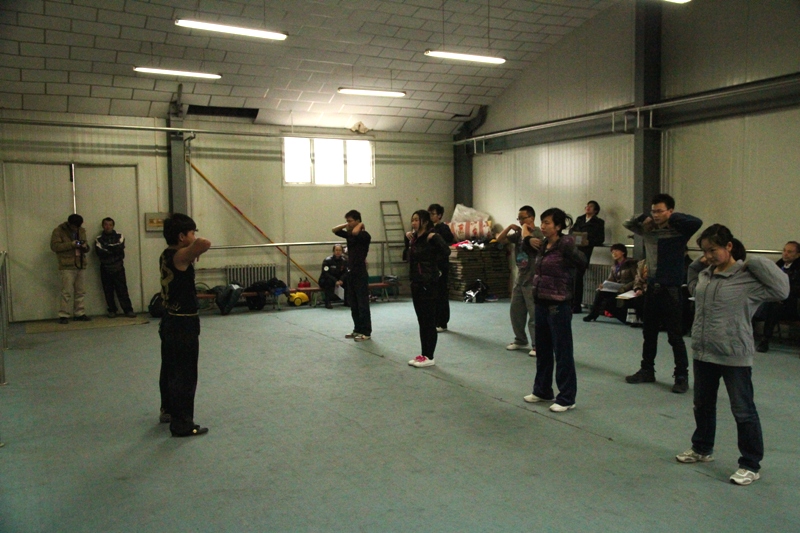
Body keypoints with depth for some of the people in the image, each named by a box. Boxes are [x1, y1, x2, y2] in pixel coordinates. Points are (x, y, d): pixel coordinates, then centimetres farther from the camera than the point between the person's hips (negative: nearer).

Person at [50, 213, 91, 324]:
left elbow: (86, 248, 21)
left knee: (80, 292, 6)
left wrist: (85, 246, -4)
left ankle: (79, 314, 14)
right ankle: (63, 315, -2)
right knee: (67, 292, -7)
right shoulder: (59, 230, -3)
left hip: (81, 265, 5)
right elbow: (54, 246, -12)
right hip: (67, 266, -5)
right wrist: (71, 244, -20)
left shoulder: (82, 230, 14)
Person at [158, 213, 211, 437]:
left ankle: (168, 410, 39)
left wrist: (193, 249, 10)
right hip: (184, 324, -10)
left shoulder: (166, 255, 7)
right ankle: (182, 425, 4)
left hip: (170, 320, 10)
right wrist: (198, 245, -18)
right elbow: (204, 243, -38)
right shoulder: (180, 256, -20)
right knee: (185, 375, -2)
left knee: (169, 369, 22)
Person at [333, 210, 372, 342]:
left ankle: (366, 332, 2)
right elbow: (334, 230, 14)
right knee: (353, 304, 13)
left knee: (362, 304, -4)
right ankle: (357, 330, 22)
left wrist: (360, 225, -11)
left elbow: (355, 232, -30)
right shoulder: (350, 234, 12)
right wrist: (346, 225, 6)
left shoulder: (364, 235, -11)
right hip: (351, 273, 8)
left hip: (361, 273, -8)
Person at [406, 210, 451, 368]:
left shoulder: (432, 237, -13)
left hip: (428, 284, -8)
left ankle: (429, 357, 6)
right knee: (422, 321, 13)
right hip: (416, 283, 8)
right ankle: (423, 354, 21)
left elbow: (446, 251, -24)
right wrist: (410, 240, 14)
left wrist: (433, 263, -14)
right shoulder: (414, 238, 11)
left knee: (429, 321, -1)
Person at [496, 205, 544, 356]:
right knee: (515, 311, 14)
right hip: (519, 279, 8)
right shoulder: (518, 233, 10)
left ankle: (537, 345, 3)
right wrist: (509, 227, -3)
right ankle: (520, 340, 27)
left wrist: (525, 229, -15)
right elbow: (500, 240, 9)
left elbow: (529, 241, -30)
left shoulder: (537, 232, -11)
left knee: (534, 315, -4)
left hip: (532, 281, -8)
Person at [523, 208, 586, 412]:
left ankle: (567, 399, 12)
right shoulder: (543, 244, 8)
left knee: (562, 353, 1)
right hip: (541, 304, 8)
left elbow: (582, 262, -28)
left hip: (558, 306, -8)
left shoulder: (565, 244, -14)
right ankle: (542, 391, 33)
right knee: (542, 350, 18)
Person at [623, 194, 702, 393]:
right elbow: (627, 224, 17)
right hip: (652, 287, 6)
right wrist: (645, 217, 1)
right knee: (649, 333, 14)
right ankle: (647, 371, 27)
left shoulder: (679, 231, -8)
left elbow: (697, 222, -26)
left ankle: (682, 377, 10)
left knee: (675, 336, 0)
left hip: (671, 289, -6)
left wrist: (673, 218, -14)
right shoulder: (648, 231, 6)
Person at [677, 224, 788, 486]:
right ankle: (702, 449, 40)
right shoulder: (705, 274, 6)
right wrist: (696, 266, 12)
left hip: (734, 356, -7)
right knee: (703, 405, 21)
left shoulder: (747, 278, -15)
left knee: (743, 411, 4)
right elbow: (693, 289, 26)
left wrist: (756, 264, -19)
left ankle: (751, 465, 17)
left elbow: (781, 290, -23)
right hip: (703, 353, 7)